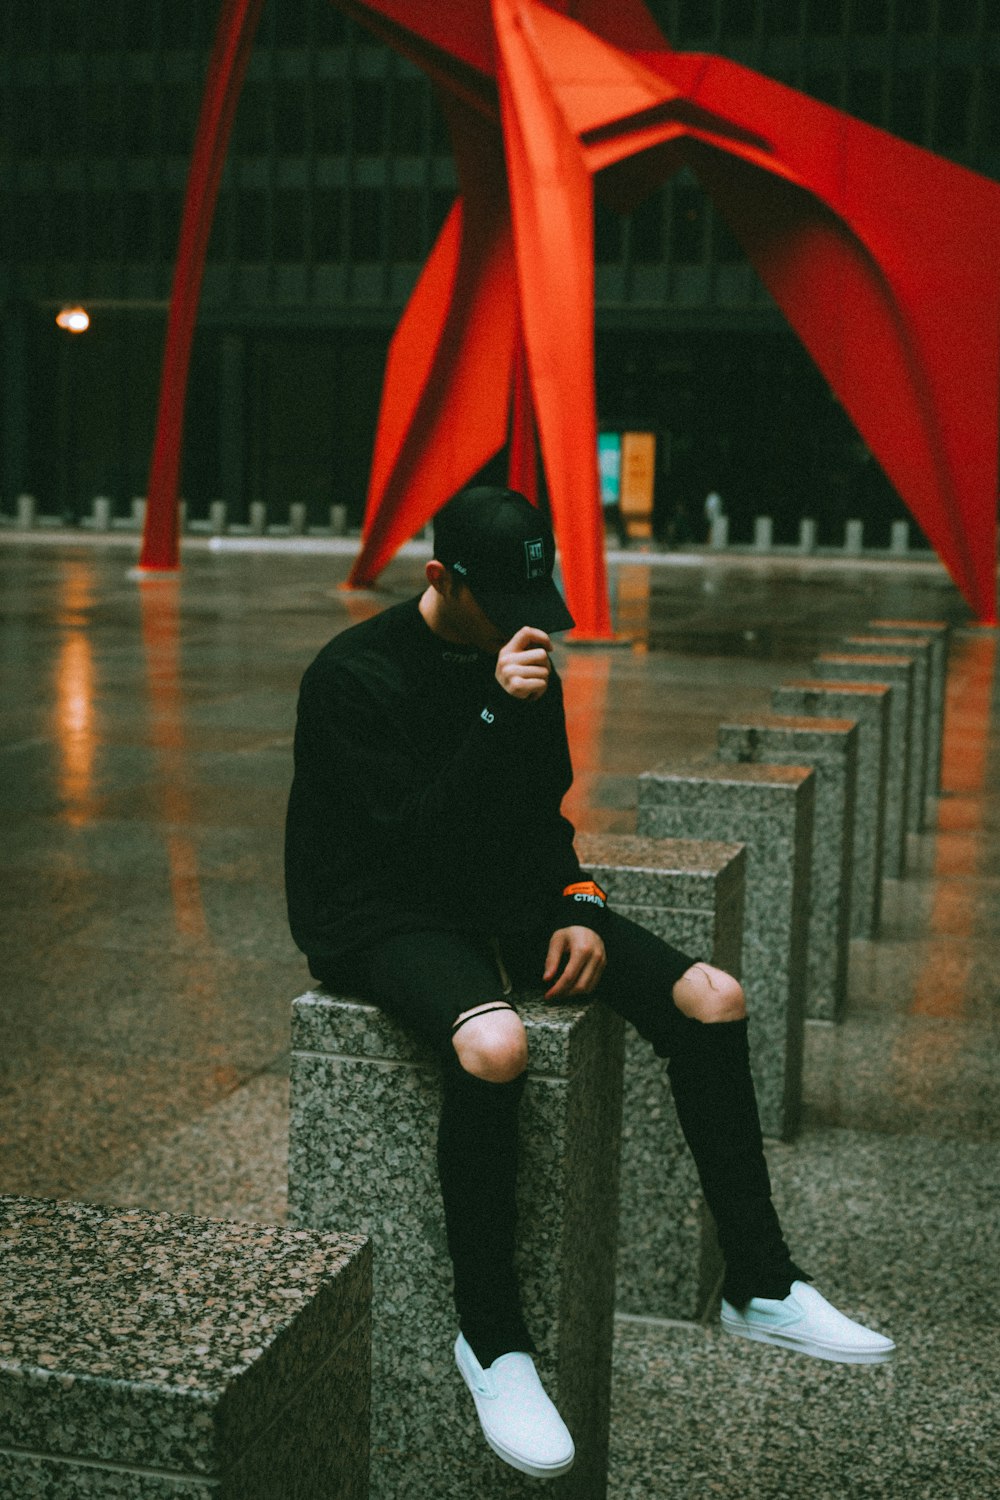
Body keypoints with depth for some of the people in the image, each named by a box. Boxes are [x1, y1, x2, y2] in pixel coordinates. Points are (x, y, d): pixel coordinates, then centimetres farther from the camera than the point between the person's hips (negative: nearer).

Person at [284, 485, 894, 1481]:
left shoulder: (523, 668, 7)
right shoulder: (352, 678, -15)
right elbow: (415, 840, -24)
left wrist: (577, 908, -1)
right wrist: (499, 715, -29)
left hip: (503, 902, 7)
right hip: (379, 922, -7)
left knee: (713, 999, -9)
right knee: (494, 1045, -39)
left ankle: (760, 1287, 1)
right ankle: (489, 1337, -19)